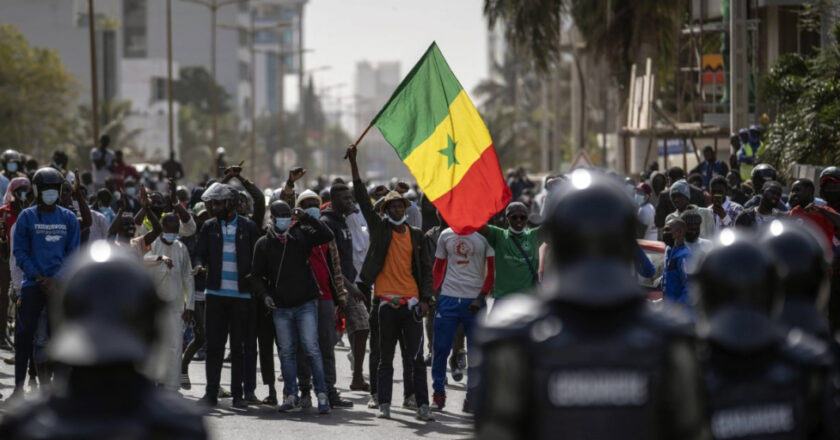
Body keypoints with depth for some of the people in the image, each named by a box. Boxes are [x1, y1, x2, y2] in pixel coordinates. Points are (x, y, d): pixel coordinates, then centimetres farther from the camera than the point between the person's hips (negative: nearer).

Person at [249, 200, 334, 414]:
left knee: (311, 349, -7)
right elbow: (256, 275, 10)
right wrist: (264, 295, -6)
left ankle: (322, 394, -4)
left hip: (306, 304, -2)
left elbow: (327, 236, -11)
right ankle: (291, 395, 15)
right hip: (281, 308, 2)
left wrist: (306, 218, -17)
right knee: (287, 352, 7)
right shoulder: (264, 244, 6)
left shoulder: (301, 235, 3)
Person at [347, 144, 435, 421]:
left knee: (417, 357, -3)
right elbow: (362, 198, 0)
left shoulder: (416, 235, 10)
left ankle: (422, 406, -2)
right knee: (386, 358, 6)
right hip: (387, 302, 0)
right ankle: (384, 405, 10)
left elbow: (425, 269, 12)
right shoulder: (379, 229, 6)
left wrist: (425, 299, 0)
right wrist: (353, 163, -7)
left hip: (411, 303, 0)